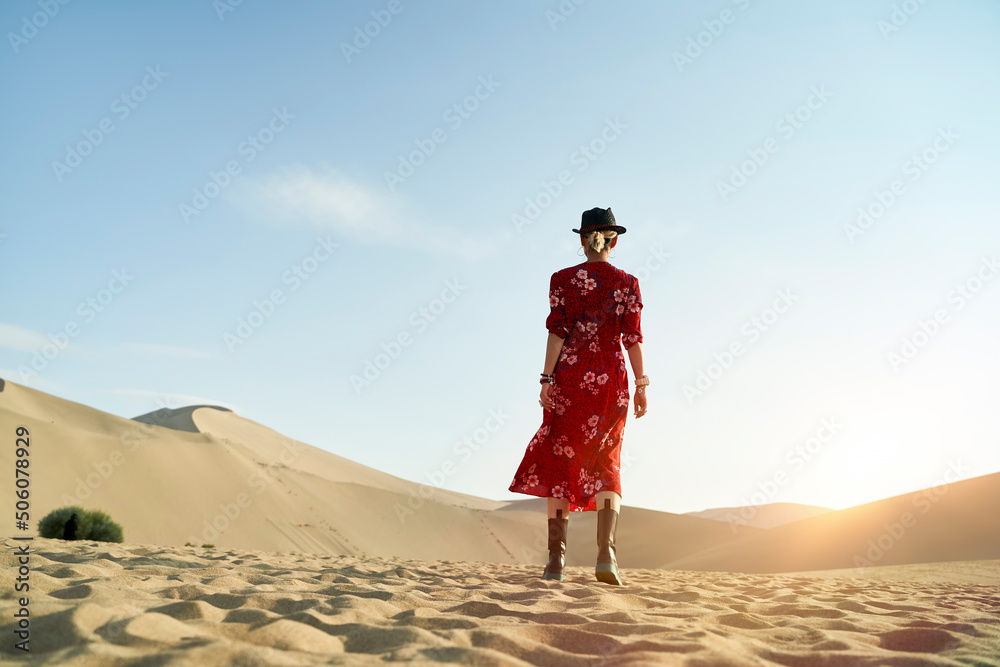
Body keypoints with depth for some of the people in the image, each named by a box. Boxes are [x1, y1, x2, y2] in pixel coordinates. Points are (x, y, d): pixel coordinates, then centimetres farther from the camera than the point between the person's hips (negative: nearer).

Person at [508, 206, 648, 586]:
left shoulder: (562, 280, 2)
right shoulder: (627, 283, 5)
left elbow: (557, 331, -5)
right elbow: (632, 337, -1)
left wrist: (548, 379, -5)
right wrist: (641, 385, 1)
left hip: (569, 376, -1)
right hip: (610, 379, 1)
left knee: (559, 462, 6)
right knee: (605, 463, 8)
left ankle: (556, 558, 3)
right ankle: (606, 551, -10)